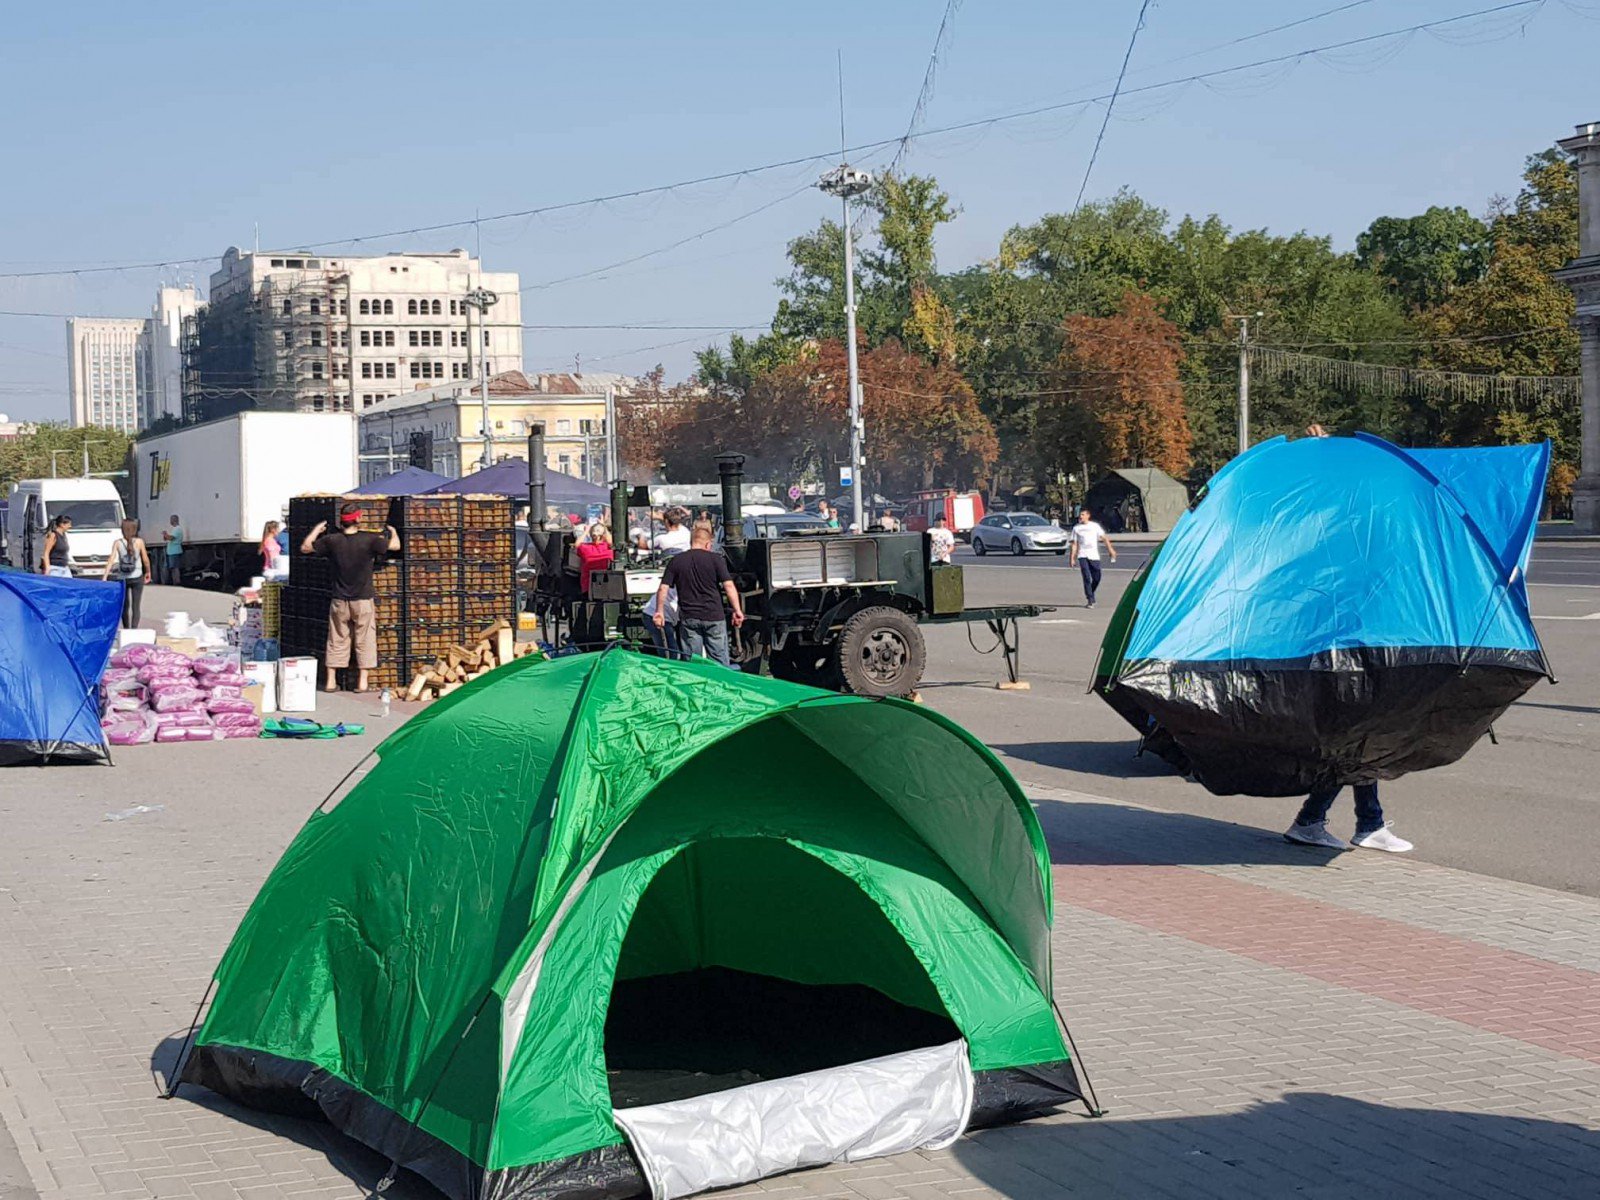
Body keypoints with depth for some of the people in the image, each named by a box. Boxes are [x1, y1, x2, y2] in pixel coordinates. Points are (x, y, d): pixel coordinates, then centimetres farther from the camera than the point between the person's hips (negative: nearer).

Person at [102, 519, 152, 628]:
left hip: (122, 578, 2)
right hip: (137, 578, -2)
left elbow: (111, 560, -11)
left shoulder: (117, 543, -4)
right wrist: (148, 572, 15)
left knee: (125, 606, 17)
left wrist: (105, 577, -14)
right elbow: (145, 559, -2)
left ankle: (126, 631, 26)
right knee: (136, 607, -2)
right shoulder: (139, 542, -7)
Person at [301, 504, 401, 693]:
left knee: (337, 641, 11)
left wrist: (316, 530, 22)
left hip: (340, 601, 2)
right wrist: (392, 531, 17)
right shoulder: (368, 541, -13)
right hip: (363, 600, -2)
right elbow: (395, 545, -4)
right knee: (364, 641, 7)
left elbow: (304, 548, 7)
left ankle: (331, 681, 12)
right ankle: (362, 682, 8)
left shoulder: (331, 541, -6)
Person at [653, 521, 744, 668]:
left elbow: (663, 588, 1)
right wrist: (738, 610, -8)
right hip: (713, 617, -2)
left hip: (688, 618, 2)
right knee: (720, 663, 5)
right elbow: (729, 585, -10)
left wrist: (659, 611, 10)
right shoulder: (715, 559, -3)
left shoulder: (676, 561, 4)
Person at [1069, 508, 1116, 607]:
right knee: (1087, 578, -12)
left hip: (1094, 556, 1)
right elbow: (1074, 544, 9)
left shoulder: (1095, 526, 6)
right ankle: (1090, 600, -10)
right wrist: (1072, 558, 2)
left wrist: (1111, 549, -8)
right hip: (1082, 556, -1)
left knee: (1097, 578, 2)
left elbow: (1104, 538, 3)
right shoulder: (1076, 528, 8)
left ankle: (1090, 594, 28)